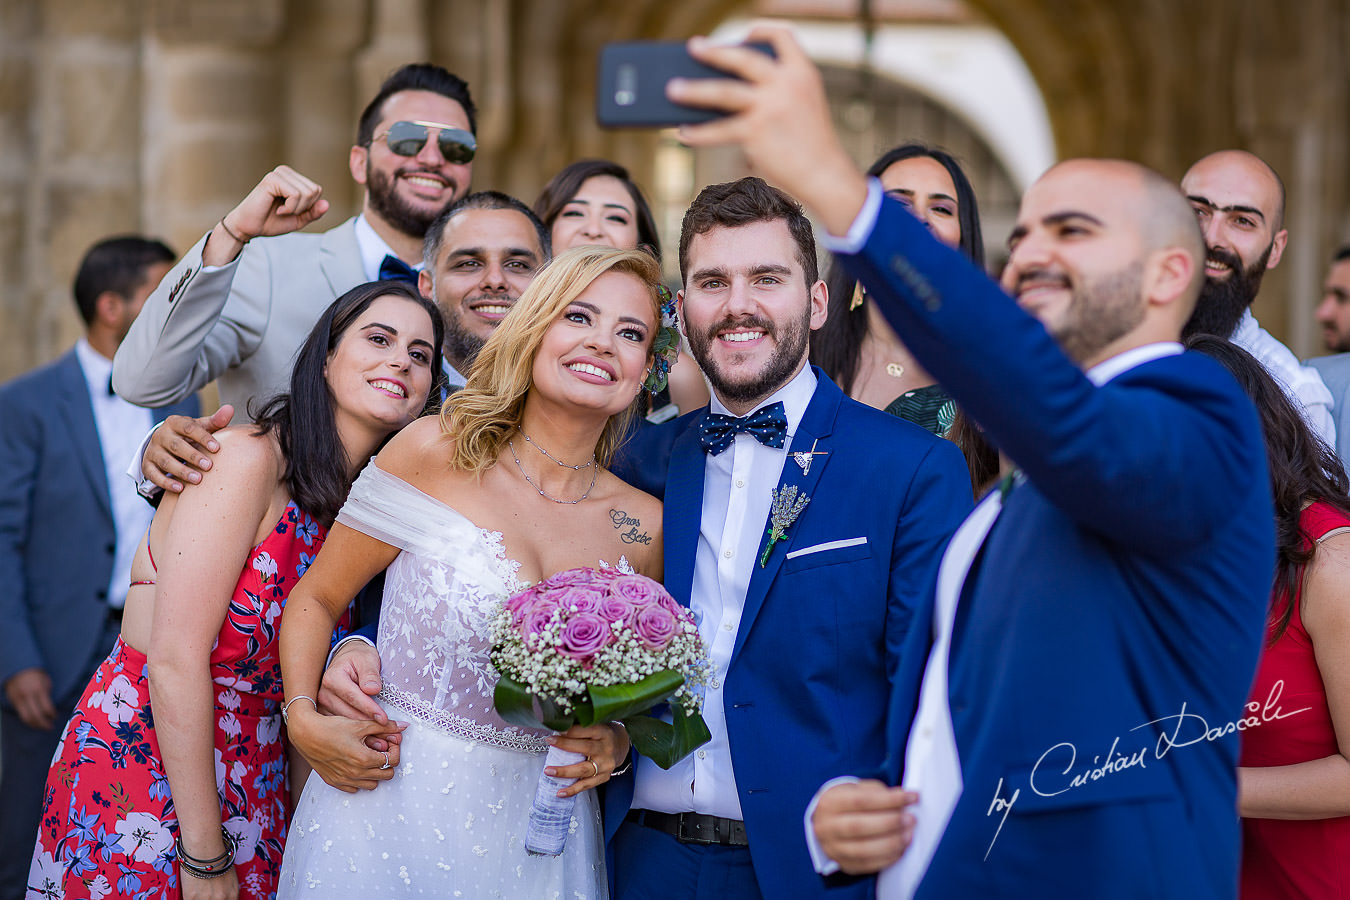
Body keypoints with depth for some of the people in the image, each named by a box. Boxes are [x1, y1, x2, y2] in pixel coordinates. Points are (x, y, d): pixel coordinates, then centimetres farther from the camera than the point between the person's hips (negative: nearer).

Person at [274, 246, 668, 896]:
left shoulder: (644, 527, 0)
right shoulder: (436, 452, -7)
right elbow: (316, 600, 0)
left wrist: (618, 744, -5)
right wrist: (303, 720, -14)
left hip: (535, 844, 3)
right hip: (391, 812, -2)